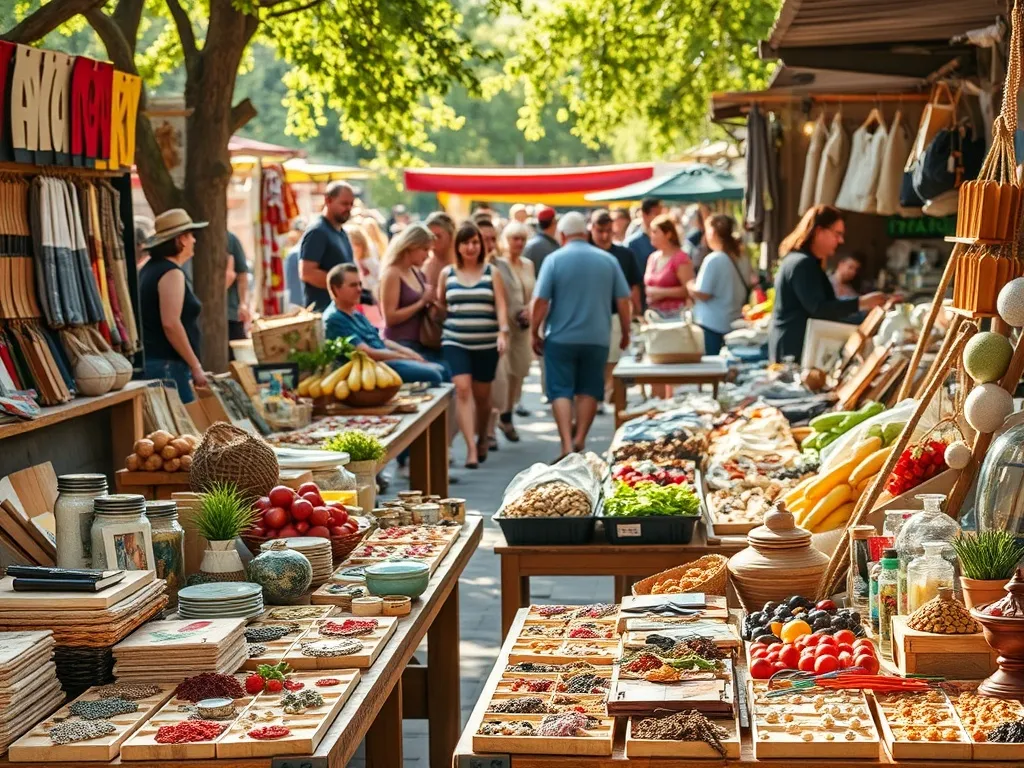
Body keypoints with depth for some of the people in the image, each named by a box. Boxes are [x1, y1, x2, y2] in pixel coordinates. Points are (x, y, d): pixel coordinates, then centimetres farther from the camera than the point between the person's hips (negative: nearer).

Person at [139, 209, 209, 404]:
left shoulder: (150, 269, 16)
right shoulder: (172, 273, -14)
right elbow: (171, 324, -23)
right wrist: (196, 366, -18)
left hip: (151, 358, 10)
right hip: (169, 365, -10)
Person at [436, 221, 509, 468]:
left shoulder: (492, 272, 4)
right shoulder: (447, 273, 7)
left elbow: (501, 305, -4)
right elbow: (440, 306, 19)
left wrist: (503, 332, -15)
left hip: (486, 343, 0)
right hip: (455, 342, 0)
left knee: (482, 394, 10)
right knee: (462, 389, -15)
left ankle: (482, 440, 35)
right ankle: (471, 448, -18)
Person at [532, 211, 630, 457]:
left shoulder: (554, 260, -6)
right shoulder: (608, 261, 2)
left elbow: (541, 301, -9)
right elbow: (623, 300, 4)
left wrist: (534, 332, 2)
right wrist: (625, 333, 15)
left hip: (561, 338, -2)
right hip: (596, 338, 2)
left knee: (561, 391, 1)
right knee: (589, 390, 15)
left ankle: (567, 445, -10)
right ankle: (580, 440, 16)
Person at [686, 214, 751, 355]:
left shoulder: (713, 259, -16)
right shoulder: (741, 258, 6)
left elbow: (703, 294, -16)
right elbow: (746, 289, 17)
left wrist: (690, 286, 2)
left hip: (712, 324, -7)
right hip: (734, 324, 7)